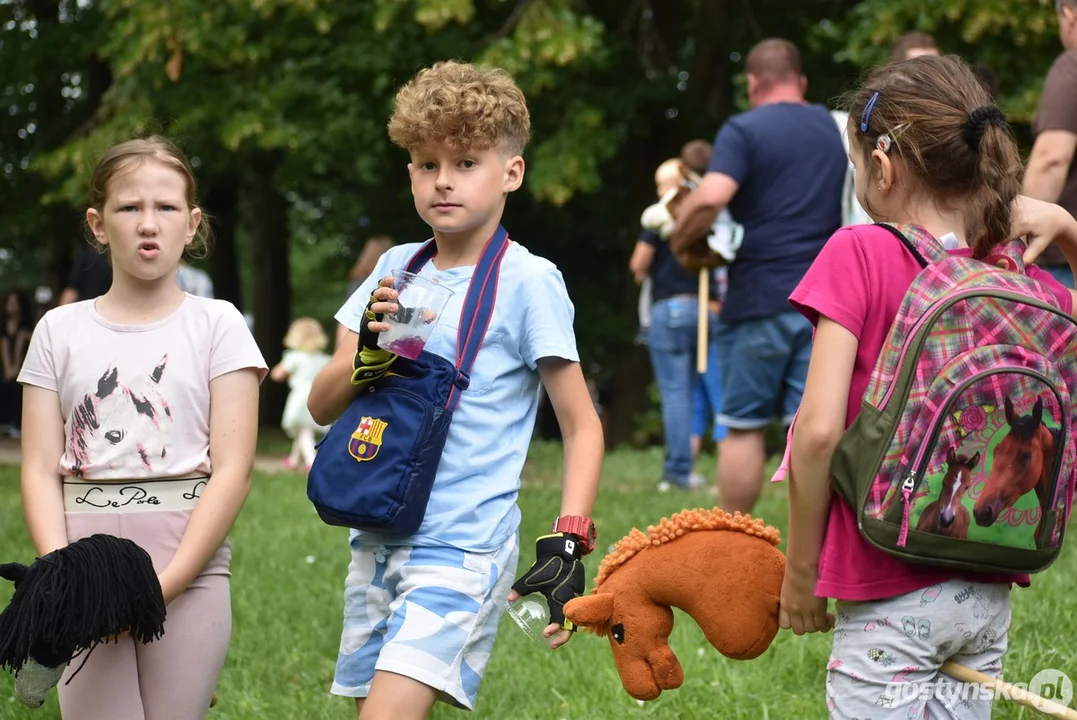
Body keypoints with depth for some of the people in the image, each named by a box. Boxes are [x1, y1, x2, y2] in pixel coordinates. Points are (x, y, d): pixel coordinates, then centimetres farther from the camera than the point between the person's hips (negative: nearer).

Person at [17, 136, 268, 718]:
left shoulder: (216, 325, 4)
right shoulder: (59, 331, 9)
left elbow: (232, 470, -4)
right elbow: (40, 471, 4)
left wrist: (166, 582, -13)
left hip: (189, 576, -1)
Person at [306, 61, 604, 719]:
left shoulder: (528, 282, -5)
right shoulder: (396, 270, 10)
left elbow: (582, 426, -3)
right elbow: (322, 405, 8)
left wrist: (568, 543, -14)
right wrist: (366, 357, -13)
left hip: (462, 547, -6)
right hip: (379, 538, 6)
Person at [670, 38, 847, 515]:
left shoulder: (744, 130, -5)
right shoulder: (834, 130, 13)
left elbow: (710, 199, -20)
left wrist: (682, 243, -5)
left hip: (760, 299, -4)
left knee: (744, 426, 7)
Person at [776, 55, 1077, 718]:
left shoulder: (860, 254, -10)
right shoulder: (1020, 279, 3)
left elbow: (819, 427, -16)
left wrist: (801, 571, -6)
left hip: (891, 595, -5)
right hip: (989, 596, 6)